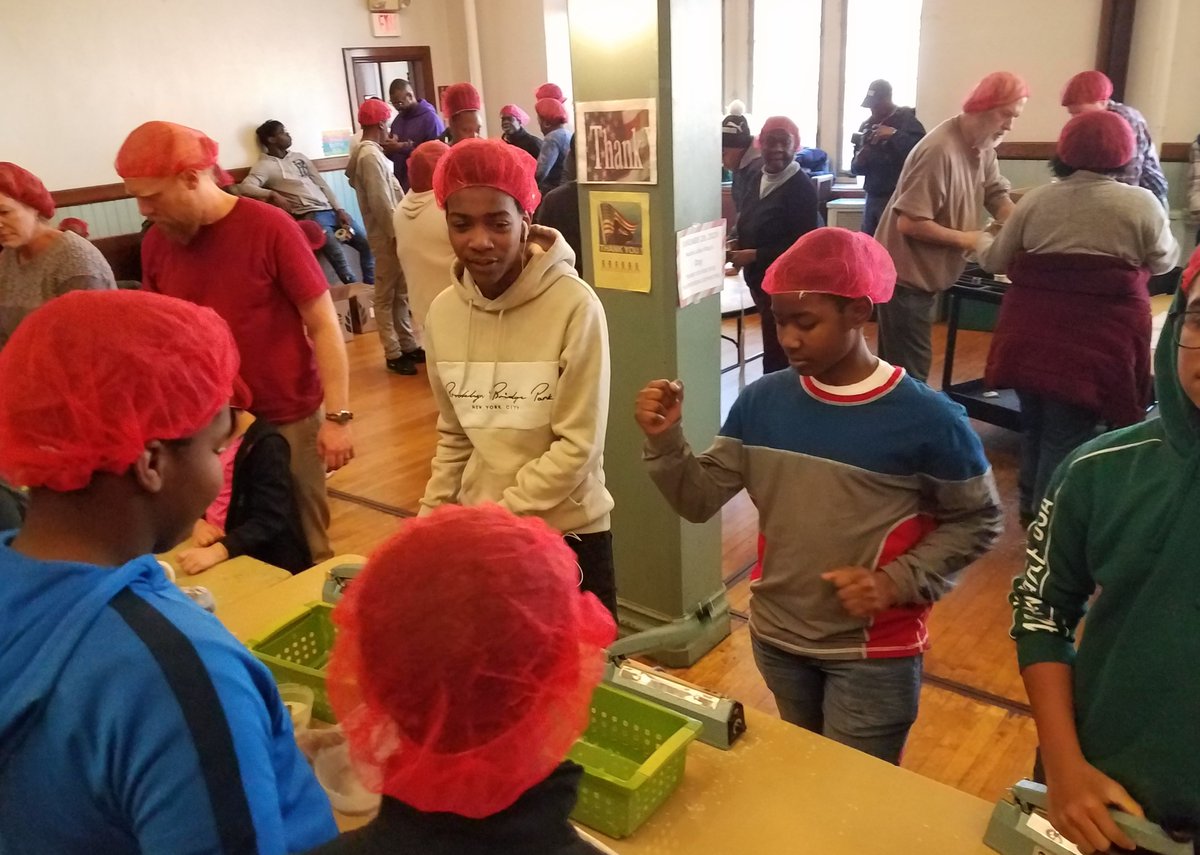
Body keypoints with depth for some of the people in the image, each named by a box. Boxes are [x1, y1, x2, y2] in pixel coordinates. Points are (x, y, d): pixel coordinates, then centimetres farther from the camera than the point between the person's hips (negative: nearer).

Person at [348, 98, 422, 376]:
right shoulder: (370, 156, -17)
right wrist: (395, 232, -19)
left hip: (391, 230, 10)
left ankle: (408, 346, 22)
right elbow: (380, 201, -21)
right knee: (386, 295, -2)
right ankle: (393, 354, 4)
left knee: (400, 293, 14)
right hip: (386, 234, -10)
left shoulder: (371, 152, 14)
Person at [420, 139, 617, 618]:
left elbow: (577, 446, -16)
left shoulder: (574, 306, -18)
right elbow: (453, 437, 8)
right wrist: (430, 523, 1)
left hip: (567, 535, -4)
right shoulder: (443, 311, -2)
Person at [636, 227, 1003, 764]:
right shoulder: (761, 401, -8)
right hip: (775, 640, 5)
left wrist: (899, 580, -18)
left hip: (873, 656, -4)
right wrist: (664, 441, -21)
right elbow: (699, 500, -4)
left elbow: (977, 521, -6)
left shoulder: (927, 419, -18)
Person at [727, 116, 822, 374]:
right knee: (772, 346, 17)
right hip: (761, 279, 8)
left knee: (777, 354, -7)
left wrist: (755, 255, -21)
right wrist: (740, 244, 1)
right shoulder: (759, 178, 8)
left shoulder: (801, 188, -16)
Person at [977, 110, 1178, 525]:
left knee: (1035, 424, 19)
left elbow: (996, 262, 10)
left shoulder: (1035, 199, 2)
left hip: (1033, 332, 4)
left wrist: (981, 241, 31)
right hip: (1100, 338, -3)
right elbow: (1163, 262, 9)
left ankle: (1030, 507, 34)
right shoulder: (1141, 203, -4)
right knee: (1068, 435, 3)